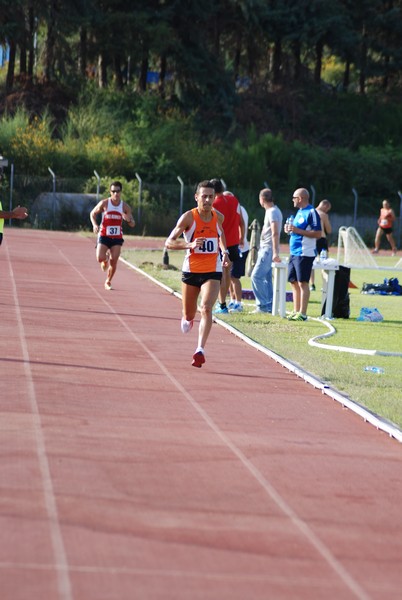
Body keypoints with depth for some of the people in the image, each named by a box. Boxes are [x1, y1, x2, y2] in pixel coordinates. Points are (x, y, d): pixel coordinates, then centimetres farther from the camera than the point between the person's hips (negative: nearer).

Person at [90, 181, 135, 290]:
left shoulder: (125, 206, -1)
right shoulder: (104, 203, -6)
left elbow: (133, 224, 4)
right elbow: (93, 214, 7)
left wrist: (128, 219, -21)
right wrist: (95, 225, -12)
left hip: (117, 238, 1)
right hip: (104, 236, -1)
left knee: (113, 262, -6)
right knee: (100, 258, -16)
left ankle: (108, 282, 15)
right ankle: (105, 259, 23)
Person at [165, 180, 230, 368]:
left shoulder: (219, 217, 1)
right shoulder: (189, 217, -12)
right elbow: (169, 243, -15)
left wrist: (224, 252, 11)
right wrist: (190, 244, -31)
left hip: (212, 272, 1)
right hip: (191, 270, -1)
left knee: (206, 308, -21)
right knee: (189, 314, 13)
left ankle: (200, 350, -26)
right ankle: (188, 319, 53)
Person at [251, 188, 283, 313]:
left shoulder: (272, 212, -15)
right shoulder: (273, 211, 16)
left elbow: (275, 233, -23)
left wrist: (275, 252, -29)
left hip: (268, 250, -10)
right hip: (265, 249, 10)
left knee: (256, 276, -12)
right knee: (266, 278, 11)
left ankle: (263, 305, -12)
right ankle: (269, 306, 13)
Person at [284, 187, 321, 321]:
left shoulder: (311, 212, -12)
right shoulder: (299, 212, 17)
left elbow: (318, 234, -18)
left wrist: (298, 230, -21)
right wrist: (290, 229, 7)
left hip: (304, 253, -10)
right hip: (294, 253, 10)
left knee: (303, 283, -9)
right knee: (294, 282, 11)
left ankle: (302, 314, -8)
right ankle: (296, 311, 18)